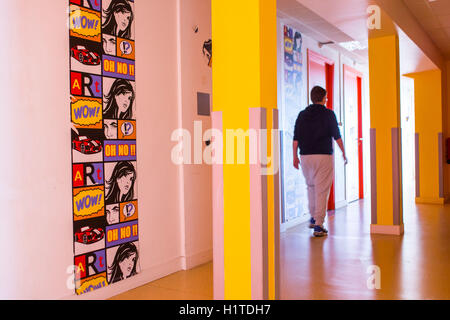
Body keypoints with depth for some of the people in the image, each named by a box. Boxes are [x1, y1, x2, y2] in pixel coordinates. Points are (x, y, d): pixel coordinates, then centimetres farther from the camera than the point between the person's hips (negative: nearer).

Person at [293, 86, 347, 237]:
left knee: (311, 186, 22)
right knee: (322, 190, -2)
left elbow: (296, 138, 4)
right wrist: (343, 153, 9)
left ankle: (313, 218, 28)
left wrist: (295, 156, 10)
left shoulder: (302, 114, 7)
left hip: (305, 156, 4)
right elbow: (337, 136, -1)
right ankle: (318, 225, -4)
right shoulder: (328, 114, -2)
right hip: (324, 156, -4)